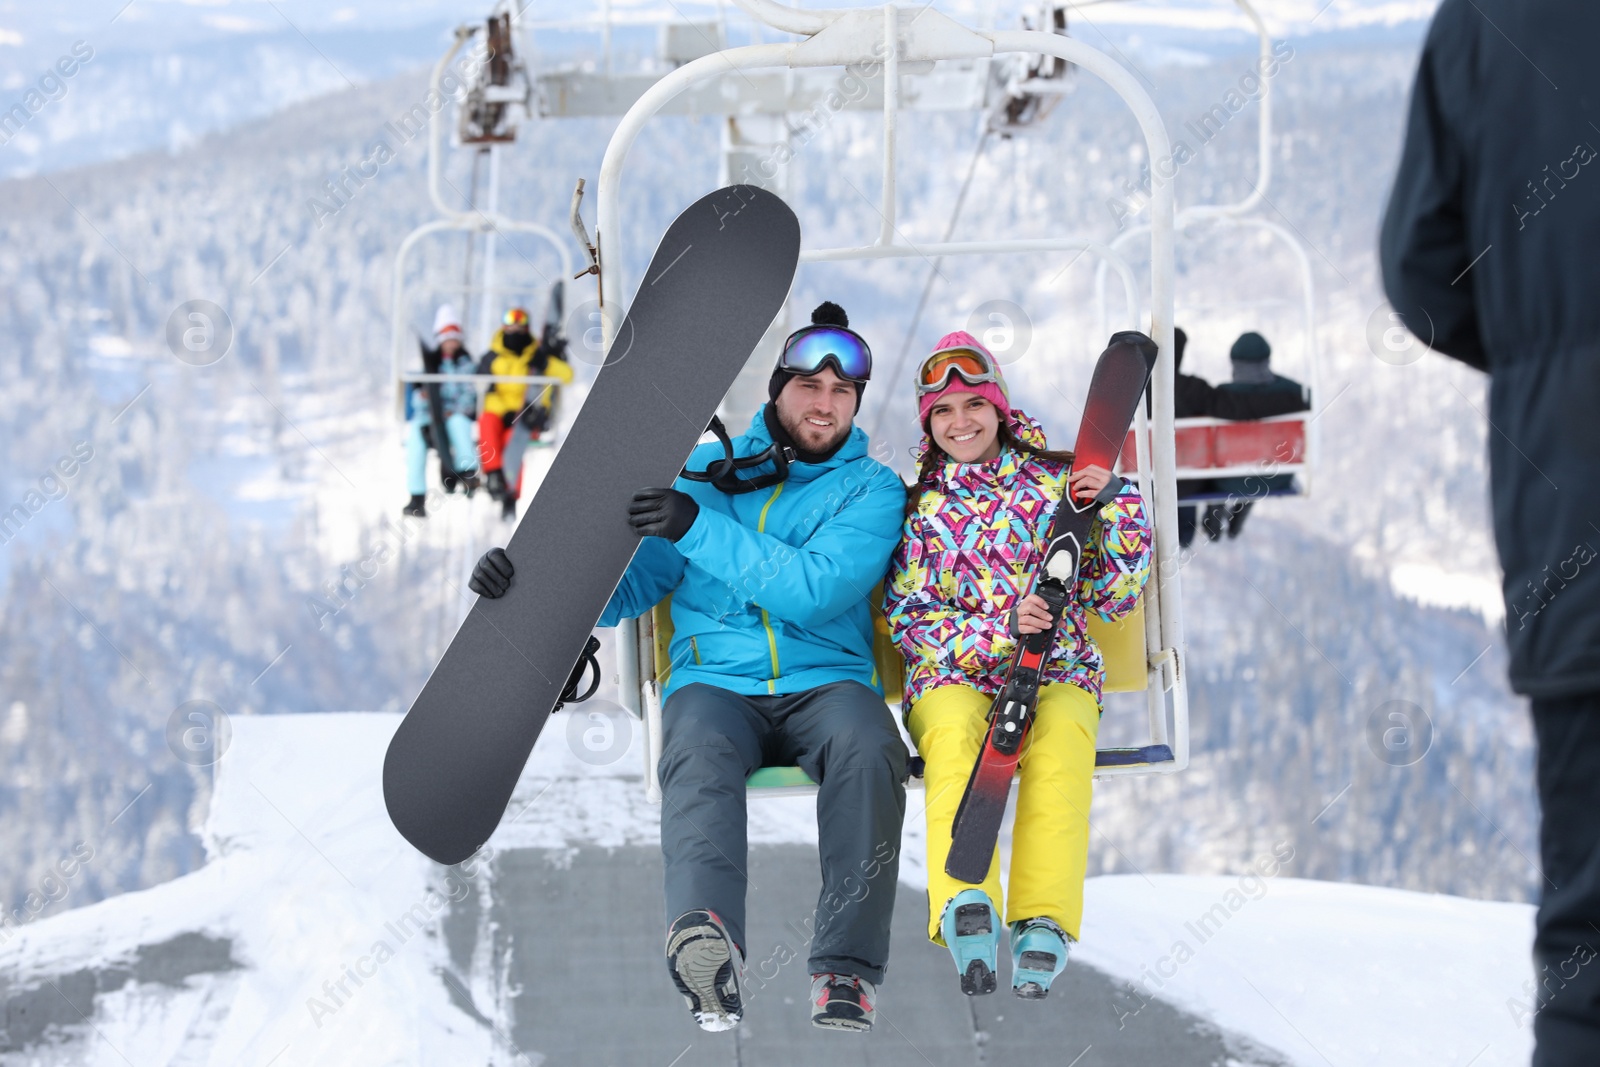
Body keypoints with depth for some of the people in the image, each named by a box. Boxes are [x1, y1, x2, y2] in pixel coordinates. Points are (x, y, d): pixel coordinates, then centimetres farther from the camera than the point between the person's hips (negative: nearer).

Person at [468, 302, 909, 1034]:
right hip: (715, 680, 1)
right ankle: (706, 937, -62)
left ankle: (847, 967, -42)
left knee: (867, 747, -36)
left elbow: (816, 590, -10)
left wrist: (698, 529, -17)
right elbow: (626, 587, 14)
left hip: (826, 681, 0)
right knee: (699, 750, -36)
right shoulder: (706, 472, 16)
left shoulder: (871, 489, 8)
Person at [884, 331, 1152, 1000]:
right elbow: (909, 619, 5)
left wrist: (1116, 503, -1)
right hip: (952, 675, 0)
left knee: (1061, 739, -36)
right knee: (954, 733, -37)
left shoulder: (1056, 482, 13)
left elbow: (1114, 595, 13)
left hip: (1057, 674, 0)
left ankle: (1043, 921, -47)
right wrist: (996, 632, -12)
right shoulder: (918, 505, 12)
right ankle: (964, 905, -52)